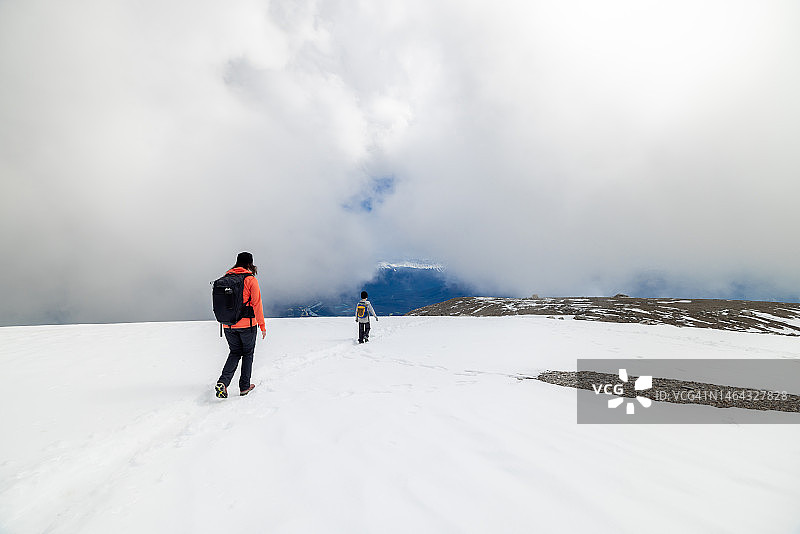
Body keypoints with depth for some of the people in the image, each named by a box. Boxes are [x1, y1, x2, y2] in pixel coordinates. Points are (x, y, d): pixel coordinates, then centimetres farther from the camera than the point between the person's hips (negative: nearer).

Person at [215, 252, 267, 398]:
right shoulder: (251, 280, -10)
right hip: (247, 324, -4)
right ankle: (244, 387, 17)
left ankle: (223, 382, -2)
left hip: (229, 325, 4)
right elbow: (257, 304, -10)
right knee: (248, 353, 13)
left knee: (234, 353, 18)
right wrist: (262, 325, -4)